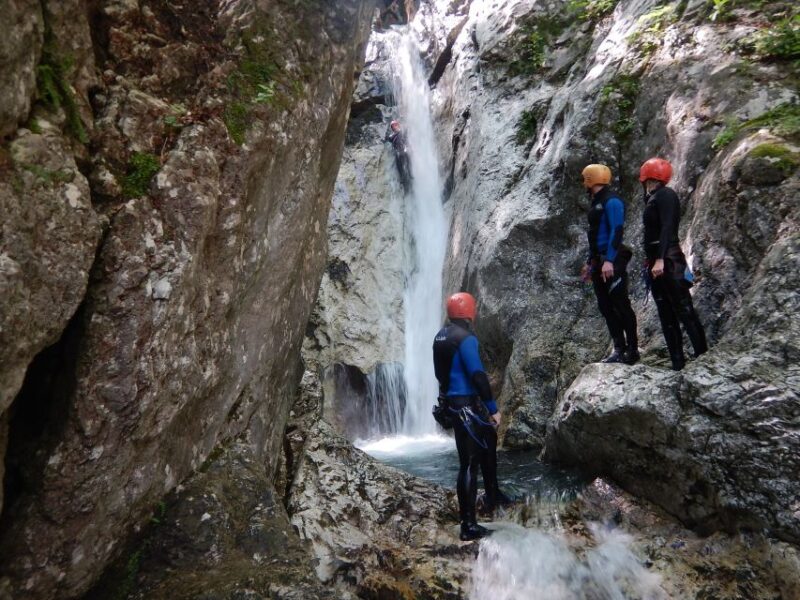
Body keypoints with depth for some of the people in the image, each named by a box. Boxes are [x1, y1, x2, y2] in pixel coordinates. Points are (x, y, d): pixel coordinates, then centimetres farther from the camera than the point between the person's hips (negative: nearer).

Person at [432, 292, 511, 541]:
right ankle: (468, 525, 1)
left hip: (450, 400, 10)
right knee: (469, 462, -4)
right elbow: (478, 375, -22)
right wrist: (493, 408, -17)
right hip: (466, 404, -10)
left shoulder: (440, 336, 10)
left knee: (489, 441, 26)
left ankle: (493, 494, 39)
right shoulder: (465, 338, -18)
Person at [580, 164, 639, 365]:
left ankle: (632, 350, 0)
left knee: (621, 305, -6)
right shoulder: (596, 203, 19)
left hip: (612, 261, -10)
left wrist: (609, 260, -27)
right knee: (606, 307, 8)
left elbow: (616, 231, -19)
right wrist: (590, 262, 23)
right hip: (599, 262, 10)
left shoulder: (611, 201, -10)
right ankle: (619, 349, 12)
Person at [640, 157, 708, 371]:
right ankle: (678, 363, 13)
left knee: (684, 311, -7)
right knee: (666, 315, 8)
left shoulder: (665, 195, -8)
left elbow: (667, 228, -18)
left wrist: (660, 259, -26)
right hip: (655, 261, 9)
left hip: (668, 260, -9)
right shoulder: (651, 198, 16)